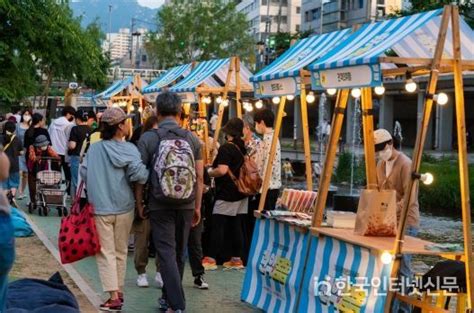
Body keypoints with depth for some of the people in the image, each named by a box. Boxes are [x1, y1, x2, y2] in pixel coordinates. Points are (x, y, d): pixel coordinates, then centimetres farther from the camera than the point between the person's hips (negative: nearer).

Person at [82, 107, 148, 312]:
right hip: (124, 207, 1)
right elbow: (139, 175, -18)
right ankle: (119, 292, 25)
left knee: (106, 253, 2)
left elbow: (84, 174, 1)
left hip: (100, 207, -1)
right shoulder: (129, 149, -7)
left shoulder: (94, 148, -3)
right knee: (121, 252, 16)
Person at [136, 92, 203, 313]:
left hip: (160, 204, -3)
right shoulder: (192, 138, 2)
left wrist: (139, 204, 7)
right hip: (186, 205, 3)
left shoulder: (148, 139, -5)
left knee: (167, 253, -2)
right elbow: (199, 177, 3)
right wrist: (197, 206, 12)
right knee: (178, 253, 15)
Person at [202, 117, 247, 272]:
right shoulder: (244, 147, 9)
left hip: (226, 194, -8)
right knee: (236, 226, 10)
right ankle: (237, 259, 11)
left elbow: (222, 170, -25)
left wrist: (209, 172, -8)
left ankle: (211, 259, -2)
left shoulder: (226, 148, -16)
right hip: (241, 193, 8)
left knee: (218, 226, -3)